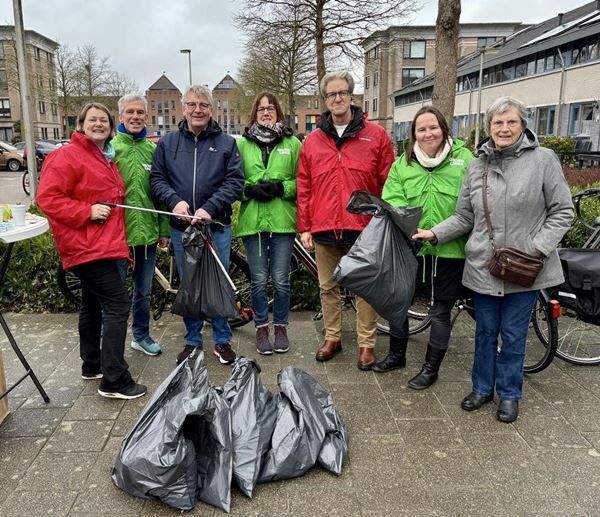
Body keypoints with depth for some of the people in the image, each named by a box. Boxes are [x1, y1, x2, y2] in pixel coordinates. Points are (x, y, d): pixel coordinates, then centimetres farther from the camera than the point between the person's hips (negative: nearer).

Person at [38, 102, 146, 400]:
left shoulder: (106, 159, 18)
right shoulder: (67, 156, -10)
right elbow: (47, 197, -18)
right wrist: (87, 212, -22)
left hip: (102, 245, 10)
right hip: (86, 247, -10)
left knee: (93, 305, 18)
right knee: (118, 304, -15)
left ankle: (92, 365, 32)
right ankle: (114, 381, -11)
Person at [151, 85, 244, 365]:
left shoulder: (226, 142, 2)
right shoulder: (167, 142, 7)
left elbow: (235, 181, -5)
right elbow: (156, 178, 5)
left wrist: (209, 208, -16)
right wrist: (175, 201, -14)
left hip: (217, 225, -1)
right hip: (180, 226, 2)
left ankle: (222, 340, 22)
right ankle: (192, 340, 26)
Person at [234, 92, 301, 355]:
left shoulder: (293, 144, 6)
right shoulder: (242, 144, 8)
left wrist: (280, 188, -11)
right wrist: (250, 190, -10)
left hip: (282, 221, 0)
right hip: (252, 221, 1)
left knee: (281, 280, 4)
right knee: (258, 280, 6)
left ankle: (280, 326, 23)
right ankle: (262, 328, 23)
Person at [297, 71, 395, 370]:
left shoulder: (376, 136, 1)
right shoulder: (312, 141, 8)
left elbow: (389, 185, 1)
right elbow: (304, 189, 8)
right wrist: (304, 228, 4)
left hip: (364, 229, -3)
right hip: (324, 230, 3)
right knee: (328, 287, 13)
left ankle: (366, 344, 18)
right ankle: (332, 337, 29)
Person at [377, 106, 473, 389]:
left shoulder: (464, 159, -2)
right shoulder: (402, 163, 5)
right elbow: (392, 200, -6)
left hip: (449, 250, -3)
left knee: (440, 311, 8)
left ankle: (431, 367, 27)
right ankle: (397, 354, 39)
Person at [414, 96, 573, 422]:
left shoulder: (543, 159, -5)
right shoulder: (477, 166, 5)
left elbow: (562, 211, -2)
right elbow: (464, 216, 7)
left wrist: (537, 248, -13)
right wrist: (436, 233, -6)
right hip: (484, 266, 3)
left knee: (513, 335, 9)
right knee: (485, 331, 16)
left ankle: (509, 394, 29)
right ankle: (482, 387, 34)